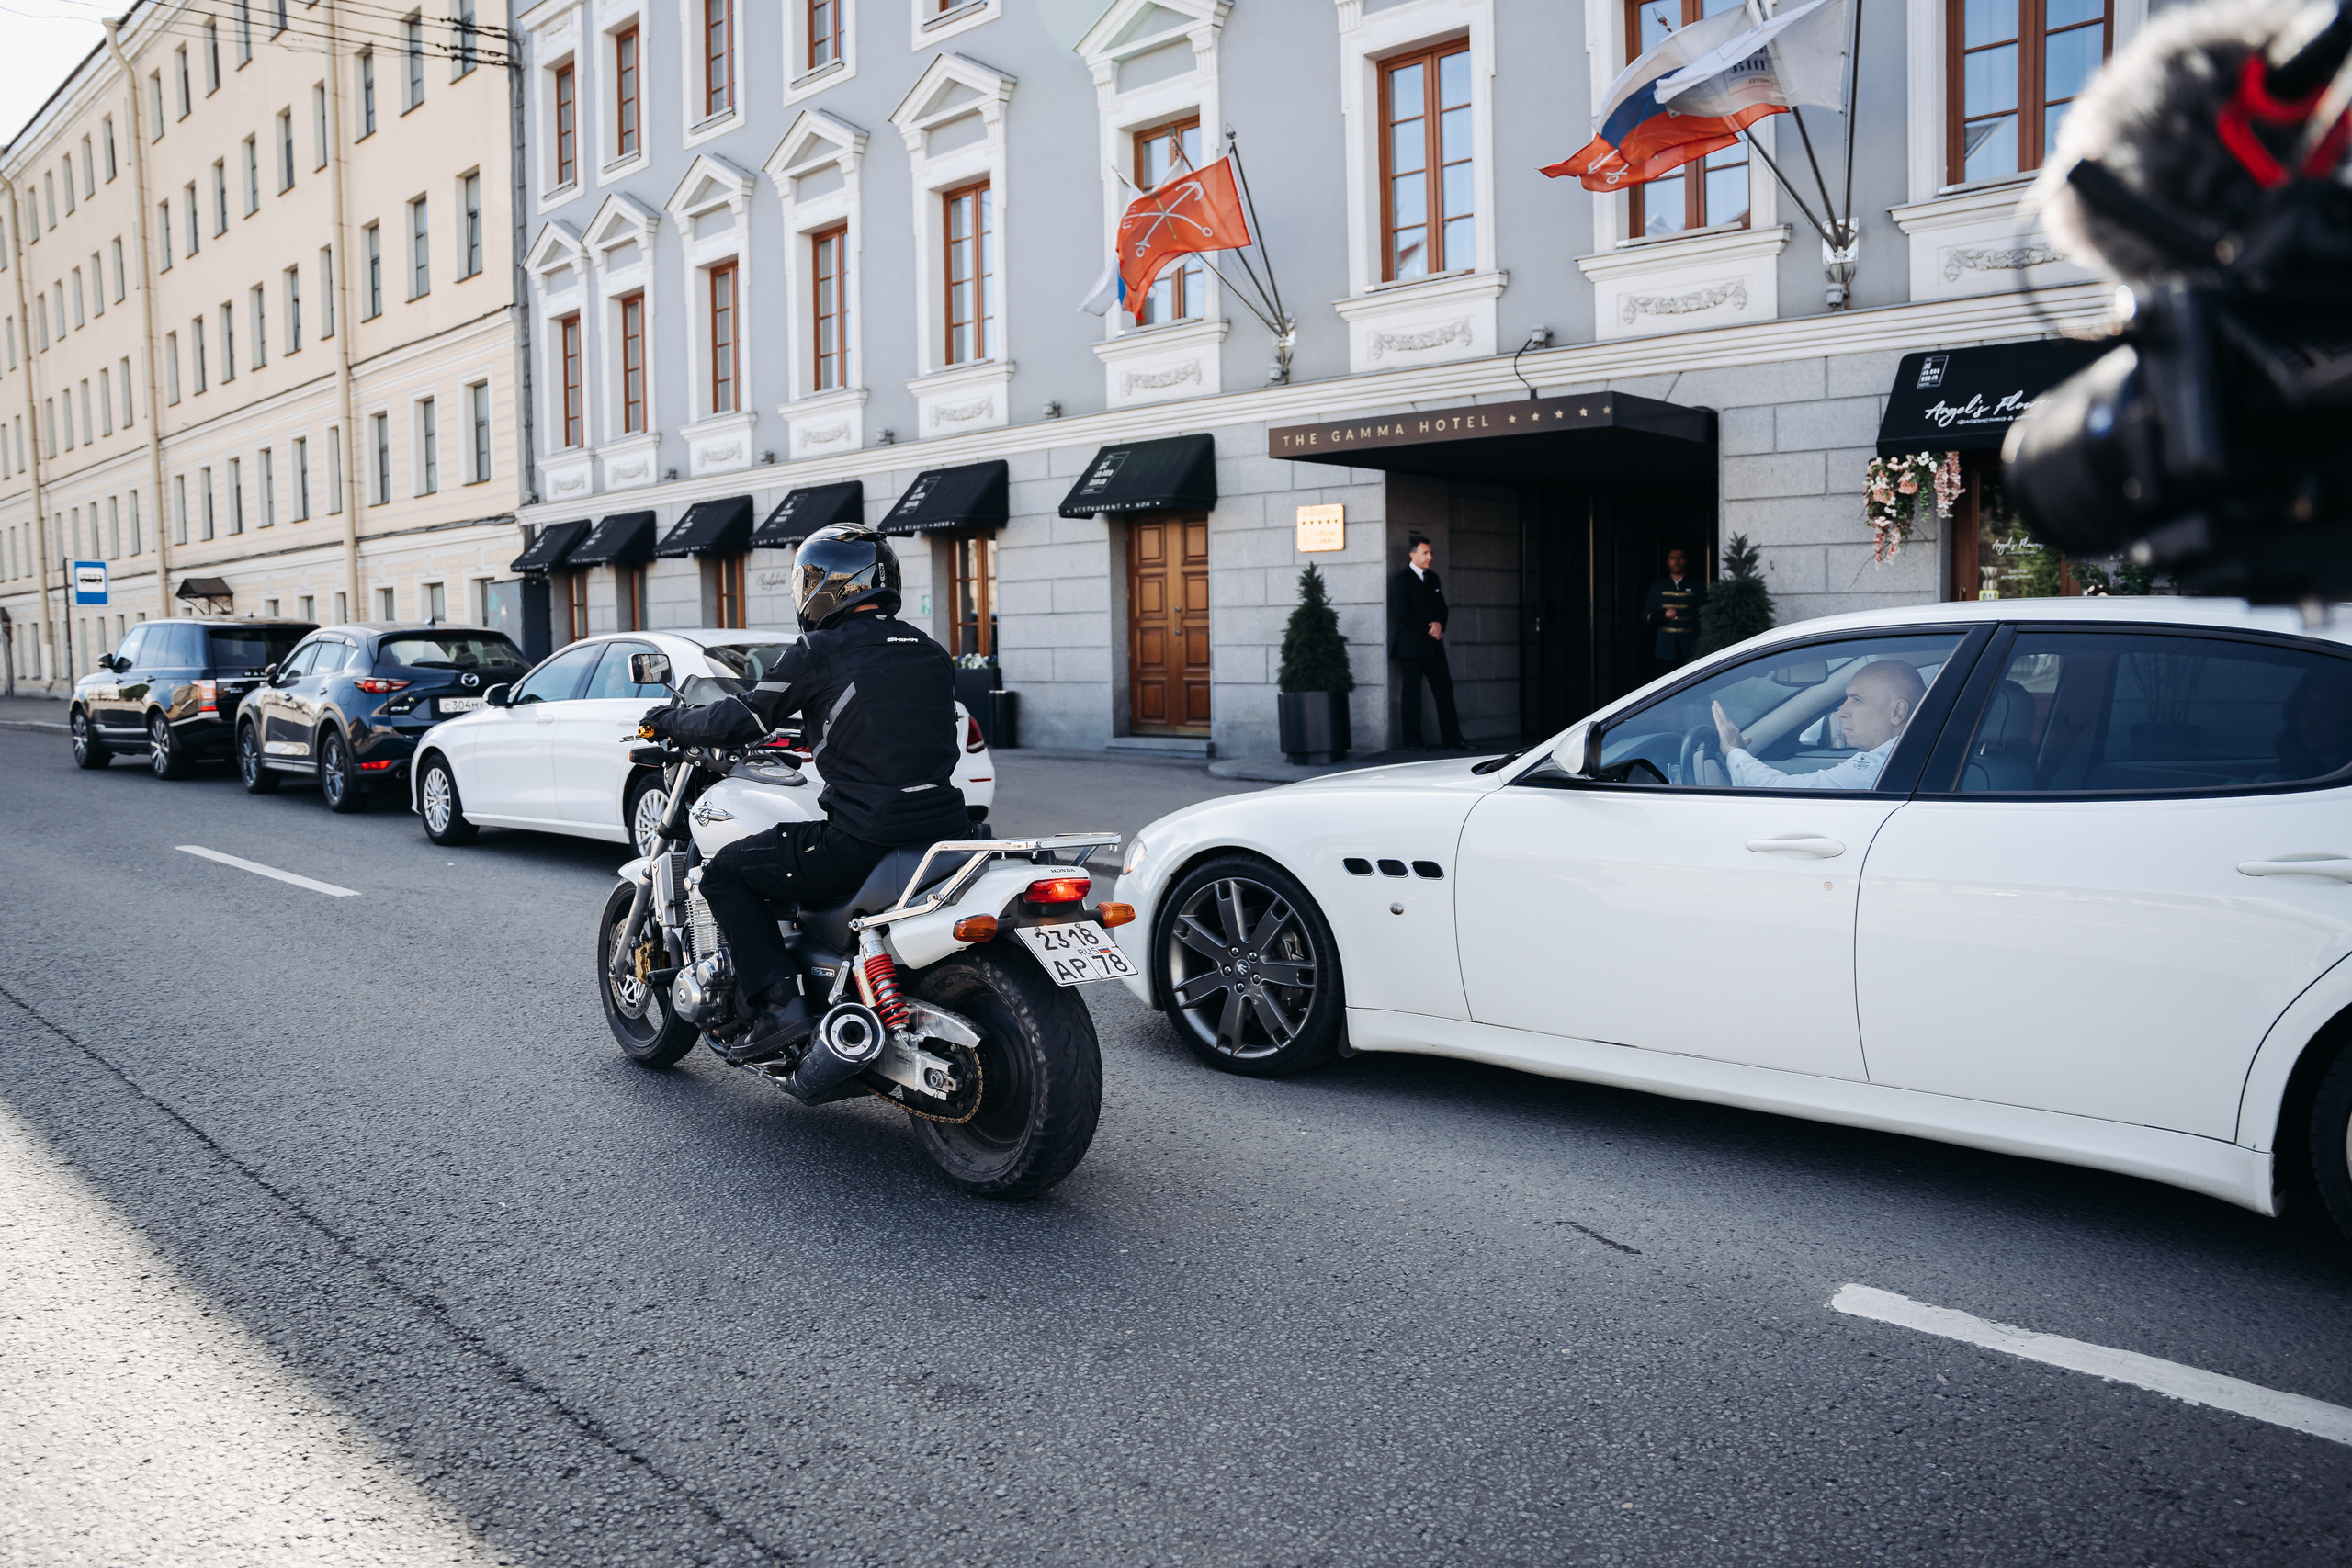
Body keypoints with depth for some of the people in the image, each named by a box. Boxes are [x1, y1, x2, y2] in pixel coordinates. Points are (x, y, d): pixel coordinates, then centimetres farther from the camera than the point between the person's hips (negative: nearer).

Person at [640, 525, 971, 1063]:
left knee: (724, 872, 10)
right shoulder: (932, 653, 15)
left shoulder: (820, 651, -5)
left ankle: (781, 1004, -3)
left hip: (864, 837, -7)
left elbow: (743, 720, -3)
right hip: (947, 831, 7)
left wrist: (669, 722, 15)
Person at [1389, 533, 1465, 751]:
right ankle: (1412, 741, 4)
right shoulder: (1401, 580, -5)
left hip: (1434, 645, 6)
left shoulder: (1432, 577, 16)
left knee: (1445, 690, 3)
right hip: (1412, 646, -6)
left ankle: (1452, 739, 6)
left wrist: (1439, 624, -4)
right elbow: (1403, 613, -13)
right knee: (1412, 693, -2)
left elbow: (1442, 607, 17)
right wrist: (1428, 628, -12)